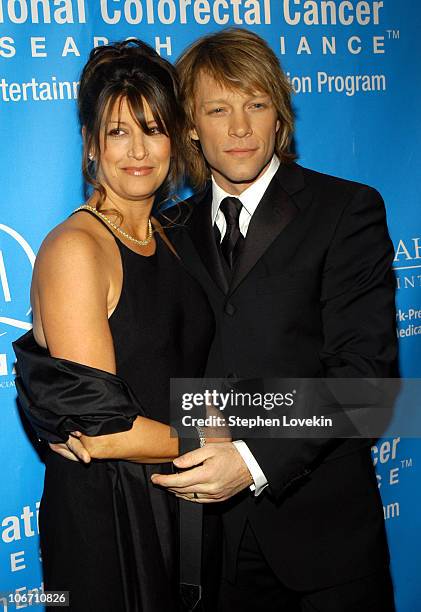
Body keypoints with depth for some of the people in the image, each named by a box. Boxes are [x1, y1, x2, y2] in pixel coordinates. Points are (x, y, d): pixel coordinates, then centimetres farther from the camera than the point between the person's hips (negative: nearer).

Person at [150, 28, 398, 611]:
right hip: (214, 525, 4)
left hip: (321, 527, -3)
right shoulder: (177, 231, 6)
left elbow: (364, 367, -15)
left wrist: (256, 458, -24)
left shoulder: (348, 209, -7)